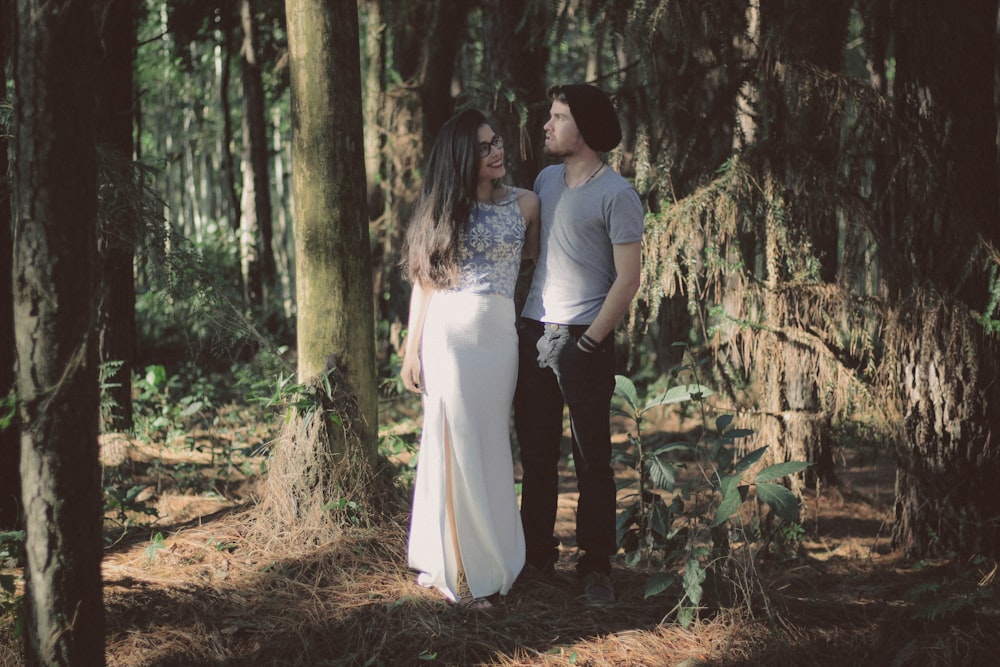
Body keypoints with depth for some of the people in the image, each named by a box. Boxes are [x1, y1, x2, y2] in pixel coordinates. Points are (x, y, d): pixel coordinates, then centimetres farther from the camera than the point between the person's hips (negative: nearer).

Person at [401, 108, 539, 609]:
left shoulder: (524, 203, 7)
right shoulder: (445, 209, 5)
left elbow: (535, 265, 17)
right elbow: (422, 282, 5)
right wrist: (411, 350, 1)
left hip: (499, 333, 1)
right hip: (447, 330, -1)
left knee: (491, 447, 5)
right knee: (453, 446, 1)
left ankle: (488, 560, 15)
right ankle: (454, 568, 8)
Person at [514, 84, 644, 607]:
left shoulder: (616, 195, -8)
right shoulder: (546, 181, 12)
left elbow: (627, 280, -9)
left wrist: (588, 343, -13)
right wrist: (521, 322, 13)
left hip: (584, 338, -6)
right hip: (533, 333, 6)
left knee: (592, 460, 1)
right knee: (536, 455, 10)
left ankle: (596, 568, 9)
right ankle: (537, 558, 21)